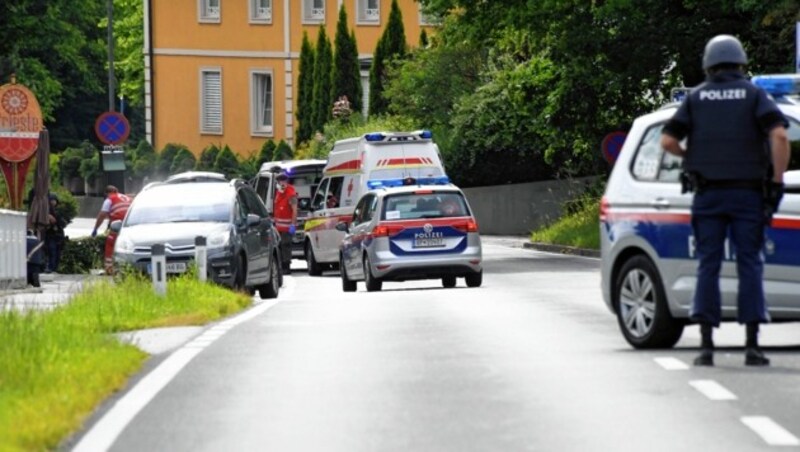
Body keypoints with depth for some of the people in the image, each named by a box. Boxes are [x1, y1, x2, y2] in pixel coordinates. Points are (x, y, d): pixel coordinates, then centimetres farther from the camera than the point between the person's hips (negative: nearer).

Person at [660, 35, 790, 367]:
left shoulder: (696, 98, 8)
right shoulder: (754, 95, 4)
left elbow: (667, 141, 0)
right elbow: (779, 135, -11)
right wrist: (778, 181, -6)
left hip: (708, 194, 1)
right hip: (747, 193, -1)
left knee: (708, 266, 3)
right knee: (749, 265, 1)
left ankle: (706, 345, -3)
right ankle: (752, 345, -5)